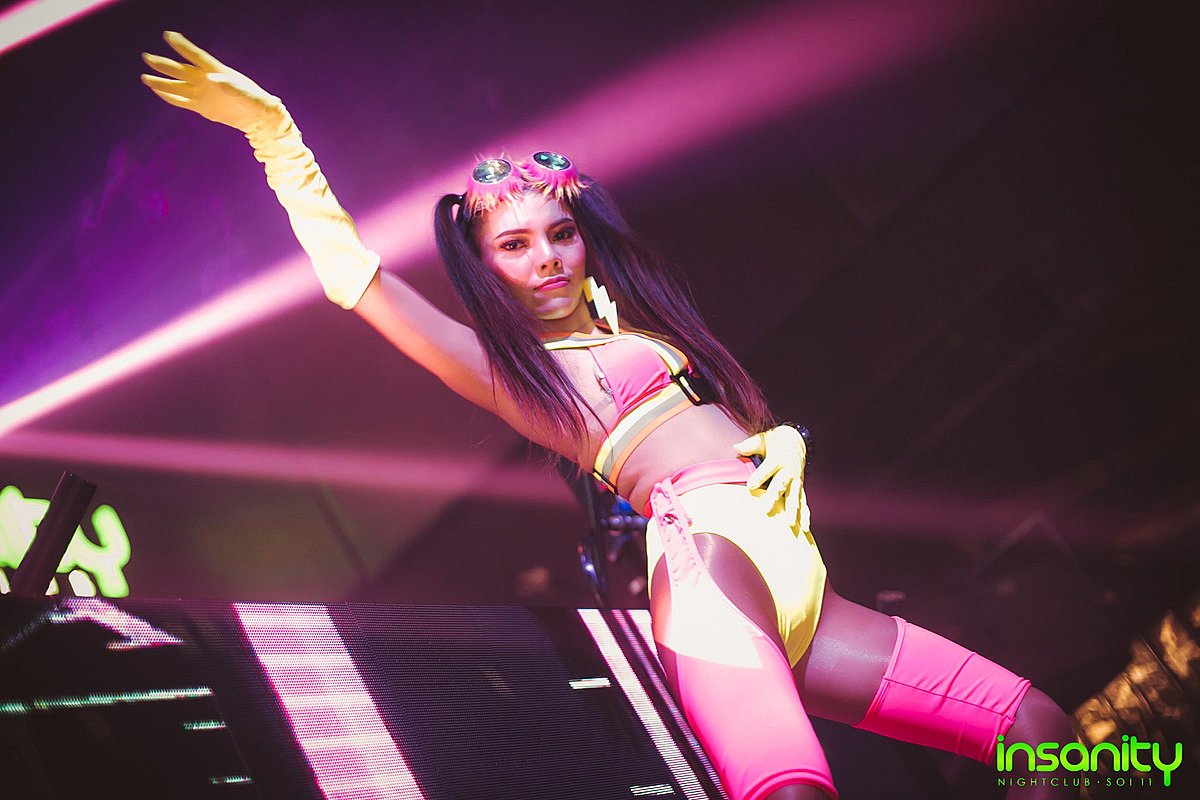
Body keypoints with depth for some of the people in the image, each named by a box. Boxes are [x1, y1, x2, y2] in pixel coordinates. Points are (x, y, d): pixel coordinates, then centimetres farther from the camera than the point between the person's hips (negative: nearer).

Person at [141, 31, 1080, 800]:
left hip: (798, 583, 8)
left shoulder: (639, 327, 28)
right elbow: (353, 274, 1)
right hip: (711, 557, -8)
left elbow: (765, 420, 32)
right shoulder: (505, 367, 11)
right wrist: (274, 131, -3)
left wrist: (785, 447, 7)